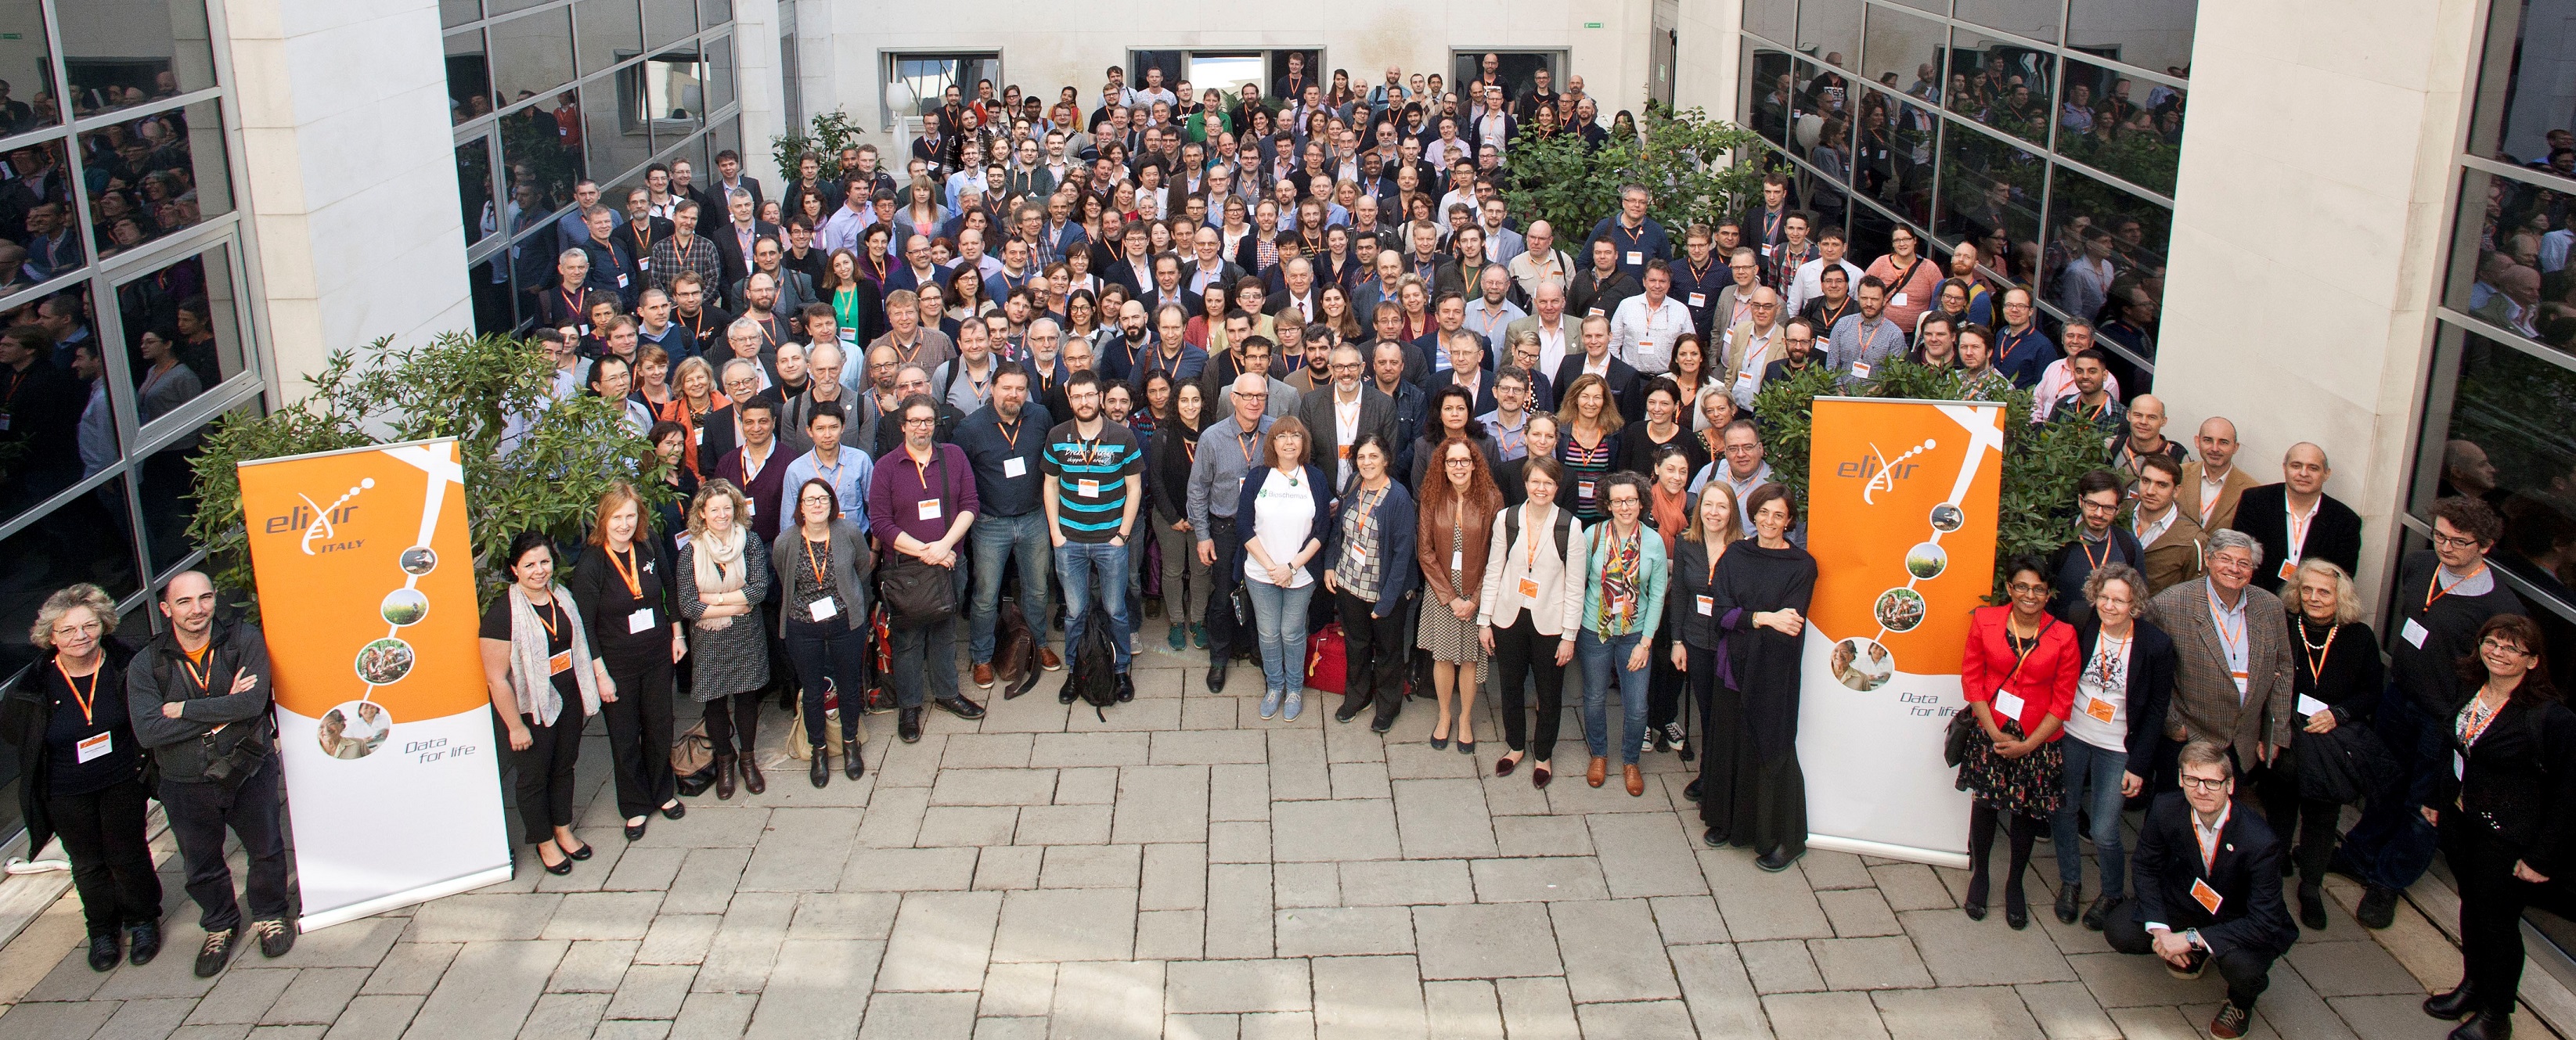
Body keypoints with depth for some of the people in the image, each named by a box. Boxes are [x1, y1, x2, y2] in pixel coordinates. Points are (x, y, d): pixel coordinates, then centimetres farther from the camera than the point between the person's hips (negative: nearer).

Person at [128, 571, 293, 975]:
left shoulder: (244, 640, -13)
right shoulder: (146, 664, -9)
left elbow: (253, 702, -26)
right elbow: (147, 732, -21)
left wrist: (184, 710, -21)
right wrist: (222, 712, -24)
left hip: (247, 773, -1)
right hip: (185, 787, 1)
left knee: (267, 851, 16)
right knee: (202, 866, 19)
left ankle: (270, 915, 42)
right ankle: (220, 927, 44)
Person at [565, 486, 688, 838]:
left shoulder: (649, 550, -5)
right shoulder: (589, 565, -17)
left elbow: (669, 593, 12)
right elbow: (584, 627, -14)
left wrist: (678, 634, 10)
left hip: (657, 655, 4)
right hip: (617, 664, -3)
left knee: (659, 727, 16)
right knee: (624, 736, 9)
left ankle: (664, 793, 36)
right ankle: (636, 806, 25)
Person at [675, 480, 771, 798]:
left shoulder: (749, 542, -5)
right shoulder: (690, 551, -7)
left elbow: (760, 588, -14)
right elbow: (687, 606, -12)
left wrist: (715, 598, -16)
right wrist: (737, 605, -13)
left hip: (747, 638, 0)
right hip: (709, 641, 0)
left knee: (747, 697, 11)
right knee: (715, 702, 9)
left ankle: (748, 759, 31)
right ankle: (725, 761, 31)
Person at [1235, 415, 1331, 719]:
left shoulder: (1315, 478, -2)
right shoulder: (1257, 478, -2)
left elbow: (1322, 531, -4)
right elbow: (1244, 527, -4)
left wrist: (1292, 566, -12)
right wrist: (1270, 566, -12)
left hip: (1301, 574, -1)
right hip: (1261, 574, 1)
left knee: (1292, 633, 8)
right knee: (1268, 633, 10)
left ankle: (1294, 688, 28)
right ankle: (1273, 686, 29)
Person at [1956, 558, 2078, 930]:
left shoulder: (2063, 635, -8)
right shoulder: (1985, 621, -6)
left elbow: (2063, 701, -5)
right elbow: (1972, 679, -2)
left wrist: (2029, 744, -12)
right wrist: (1995, 733, -10)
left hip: (2038, 741, 0)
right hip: (1991, 734, 0)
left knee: (2028, 813, 10)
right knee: (1985, 805, 8)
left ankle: (2015, 884, 30)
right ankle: (1979, 875, 30)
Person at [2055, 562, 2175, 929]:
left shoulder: (2156, 644, -15)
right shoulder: (2081, 628, -10)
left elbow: (2157, 709, -6)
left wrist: (2137, 765, -5)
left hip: (2116, 747, -2)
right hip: (2071, 735, 2)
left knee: (2104, 833, -2)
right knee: (2062, 813, 11)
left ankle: (2113, 893, 26)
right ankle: (2070, 883, 35)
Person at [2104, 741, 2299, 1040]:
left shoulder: (2259, 841, -32)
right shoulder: (2165, 810, -20)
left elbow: (2264, 920, -30)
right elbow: (2147, 868, -3)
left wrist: (2191, 938, -35)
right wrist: (2158, 928, -18)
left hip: (2239, 921, -4)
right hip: (2184, 902, 4)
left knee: (2241, 965, -35)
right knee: (2119, 931, -16)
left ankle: (2241, 1001, 7)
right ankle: (2191, 955, 17)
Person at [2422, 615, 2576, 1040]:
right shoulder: (2468, 690, -2)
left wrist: (2542, 856, -16)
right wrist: (2437, 798, 18)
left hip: (2506, 836, -6)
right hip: (2459, 820, 6)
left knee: (2498, 921, 8)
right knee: (2470, 904, 21)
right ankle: (2472, 984, 42)